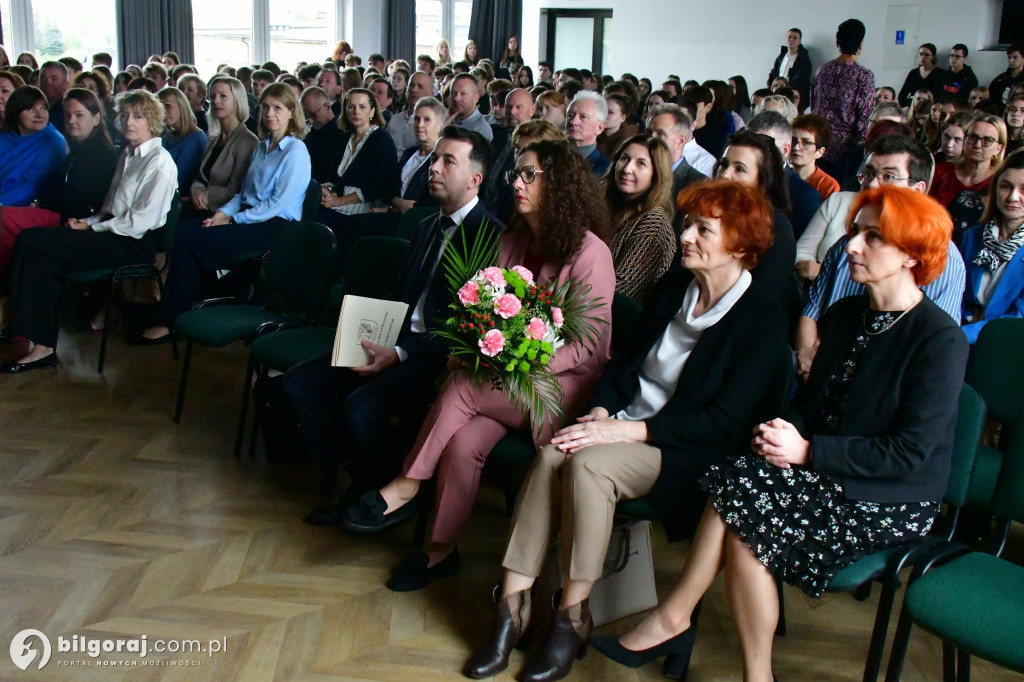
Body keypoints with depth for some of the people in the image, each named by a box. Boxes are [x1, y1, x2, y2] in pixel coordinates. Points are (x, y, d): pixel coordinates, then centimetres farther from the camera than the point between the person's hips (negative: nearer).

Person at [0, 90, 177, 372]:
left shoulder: (159, 162, -9)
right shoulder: (128, 155, 19)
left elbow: (140, 221, -16)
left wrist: (92, 227, -11)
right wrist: (87, 222, -1)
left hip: (135, 244, -8)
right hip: (115, 233, 8)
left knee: (31, 240, -16)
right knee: (42, 259, -15)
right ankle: (43, 346, -14)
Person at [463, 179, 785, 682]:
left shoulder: (763, 320, -9)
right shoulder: (676, 287, 12)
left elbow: (725, 420, -15)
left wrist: (627, 430, -21)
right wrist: (602, 410, -6)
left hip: (685, 450, -5)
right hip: (623, 423, 6)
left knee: (587, 462, -32)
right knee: (552, 453, -26)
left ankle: (573, 617, -18)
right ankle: (512, 605, -22)